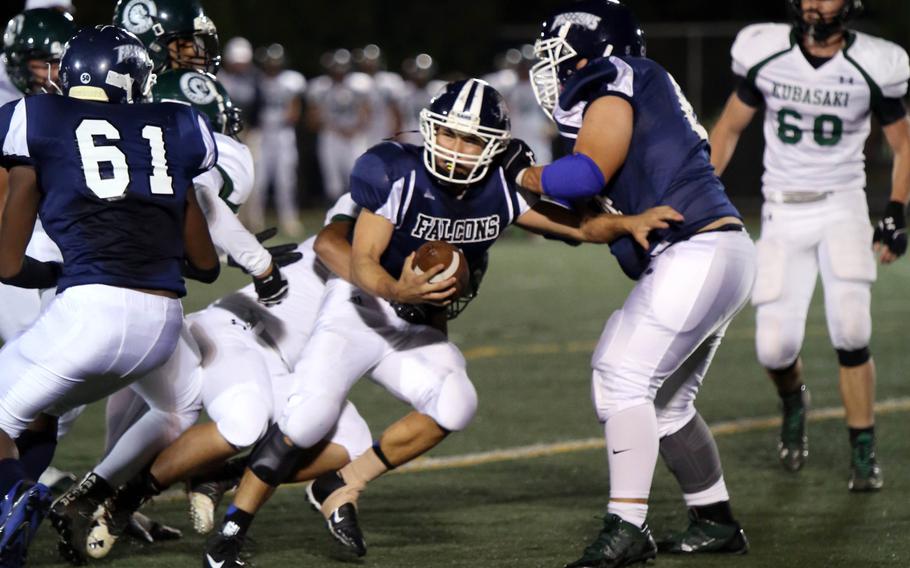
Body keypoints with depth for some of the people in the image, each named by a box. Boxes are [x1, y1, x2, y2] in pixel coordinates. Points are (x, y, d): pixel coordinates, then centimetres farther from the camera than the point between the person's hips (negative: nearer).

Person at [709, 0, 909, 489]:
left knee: (850, 333, -18)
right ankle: (793, 401, 30)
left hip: (842, 206, -1)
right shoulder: (765, 55, -4)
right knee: (774, 347, -7)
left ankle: (863, 454, -2)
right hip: (783, 214, 1)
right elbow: (729, 127, 10)